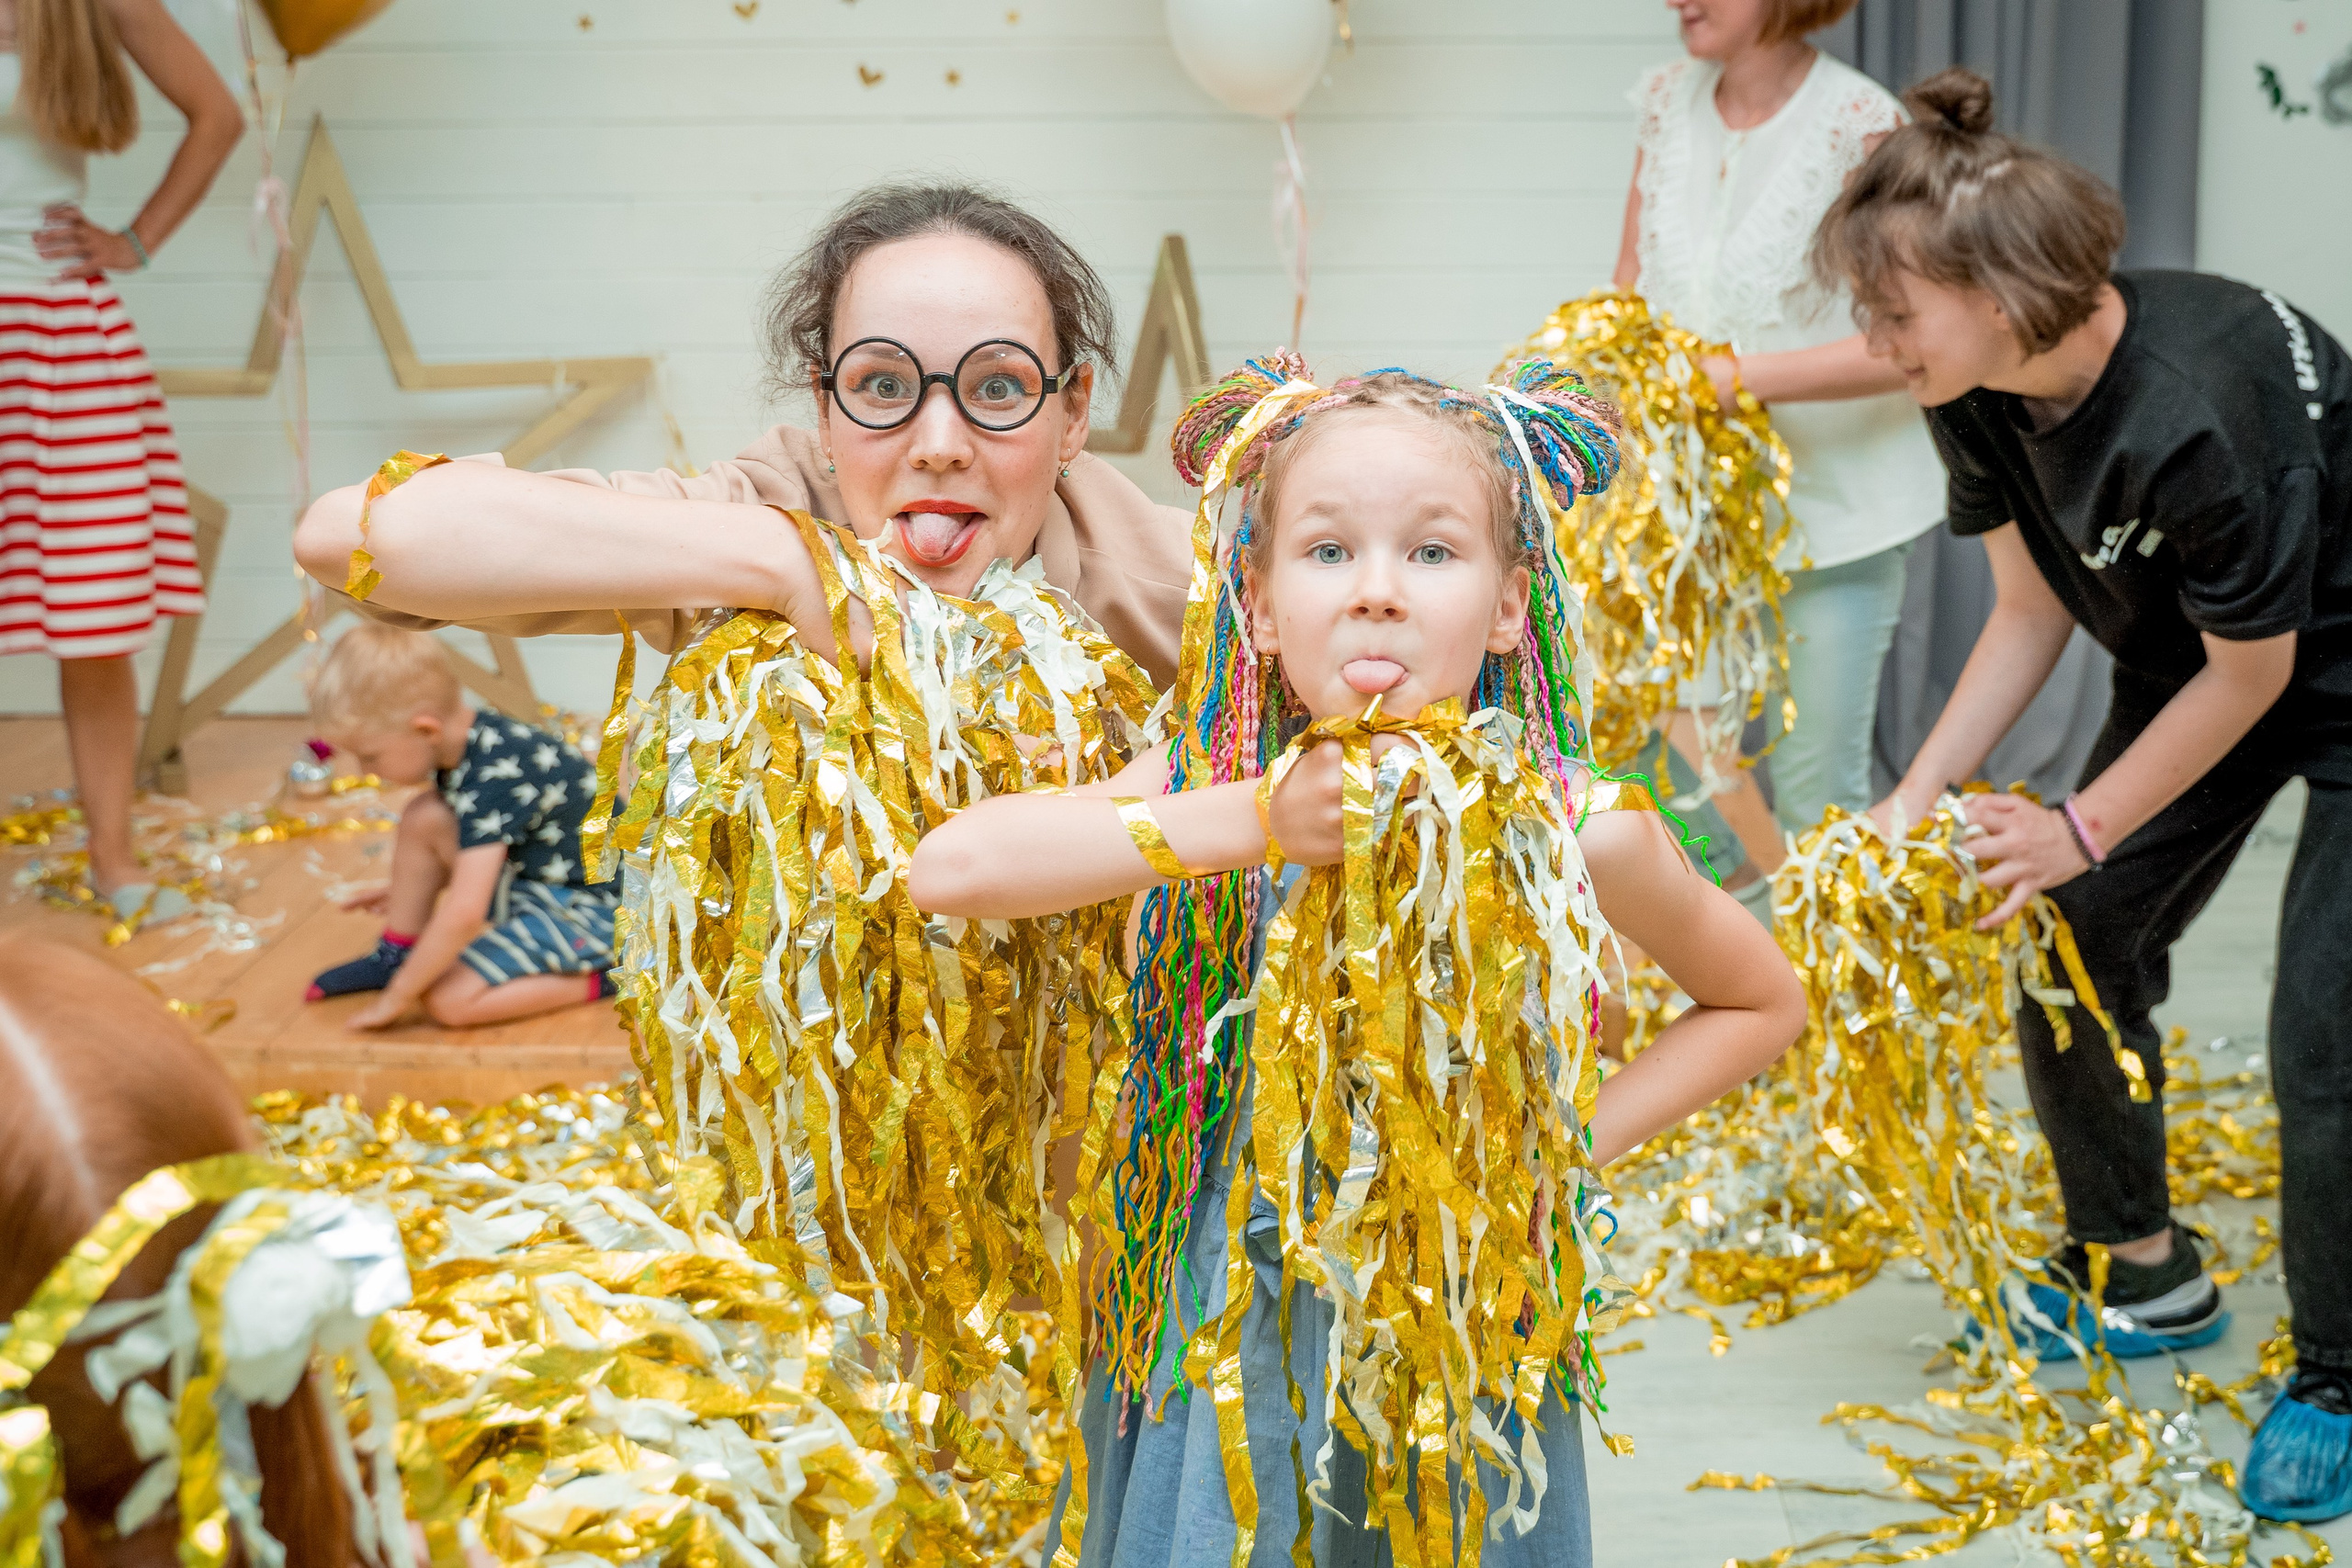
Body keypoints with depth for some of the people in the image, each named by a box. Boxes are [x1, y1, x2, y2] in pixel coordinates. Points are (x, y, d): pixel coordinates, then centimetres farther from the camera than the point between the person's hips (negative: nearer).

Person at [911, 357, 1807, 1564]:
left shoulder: (1578, 835, -15)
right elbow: (951, 868, -29)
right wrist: (1253, 821, -34)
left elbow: (1763, 1003, 3)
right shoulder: (1204, 791, -13)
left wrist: (1578, 1143, -9)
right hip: (1217, 1341, 1)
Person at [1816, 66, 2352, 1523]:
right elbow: (2033, 611, -4)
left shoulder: (2191, 413, -38)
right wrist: (1917, 801, -12)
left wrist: (2085, 828, -16)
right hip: (2200, 658, 8)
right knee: (2067, 949, 5)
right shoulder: (1986, 393, -15)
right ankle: (2141, 1279, 25)